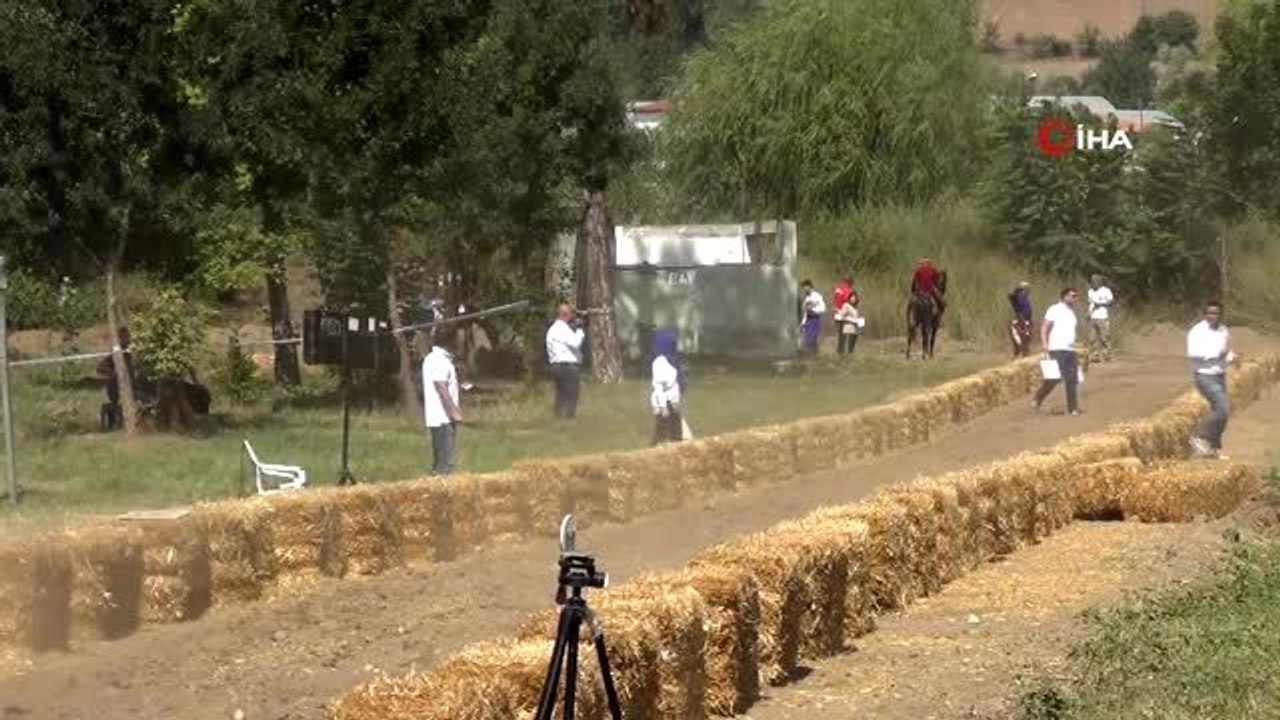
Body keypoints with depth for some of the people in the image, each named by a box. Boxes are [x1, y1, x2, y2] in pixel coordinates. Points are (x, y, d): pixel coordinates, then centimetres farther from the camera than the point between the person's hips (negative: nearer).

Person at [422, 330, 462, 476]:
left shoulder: (430, 359, 17)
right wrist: (454, 412, -21)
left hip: (435, 418, 10)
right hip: (443, 418, -10)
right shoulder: (440, 360, -14)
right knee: (446, 460, -11)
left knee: (439, 460, 13)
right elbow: (441, 388, -20)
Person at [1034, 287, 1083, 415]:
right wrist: (1046, 350, -17)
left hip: (1070, 350, 7)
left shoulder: (1072, 311, 18)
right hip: (1057, 350, -7)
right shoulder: (1055, 310, -5)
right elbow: (1044, 329, -9)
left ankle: (1073, 408, 6)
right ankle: (1038, 400, 7)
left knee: (1072, 380, 3)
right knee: (1054, 378, -10)